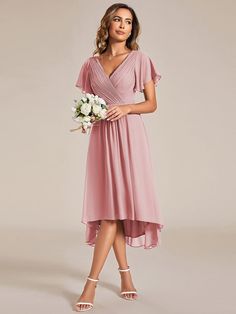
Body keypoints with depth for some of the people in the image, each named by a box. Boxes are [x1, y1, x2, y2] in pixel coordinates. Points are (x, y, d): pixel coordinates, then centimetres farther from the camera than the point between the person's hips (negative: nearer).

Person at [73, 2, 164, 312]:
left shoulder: (139, 59, 3)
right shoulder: (91, 64, 12)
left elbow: (152, 103, 4)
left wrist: (126, 108, -13)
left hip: (129, 136, -3)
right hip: (101, 137, 3)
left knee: (114, 206, -9)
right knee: (108, 206, 1)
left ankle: (91, 282, -6)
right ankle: (125, 274, 13)